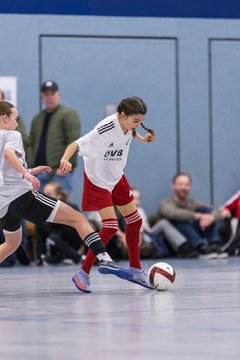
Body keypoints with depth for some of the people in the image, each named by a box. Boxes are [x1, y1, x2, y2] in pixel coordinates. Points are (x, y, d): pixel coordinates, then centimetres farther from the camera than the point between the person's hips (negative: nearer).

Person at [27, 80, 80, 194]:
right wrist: (31, 168, 6)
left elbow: (73, 142, -10)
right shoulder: (37, 118, 20)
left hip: (60, 172, -6)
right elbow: (31, 145, 19)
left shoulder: (68, 114, -1)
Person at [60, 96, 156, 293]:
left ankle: (135, 270, 26)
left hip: (116, 177, 8)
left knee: (135, 221, 10)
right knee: (111, 227, -16)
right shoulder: (105, 130, -33)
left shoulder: (127, 124, -10)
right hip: (98, 180, -8)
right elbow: (76, 145, -37)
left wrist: (141, 138, 5)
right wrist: (65, 159, -55)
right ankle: (83, 273, -5)